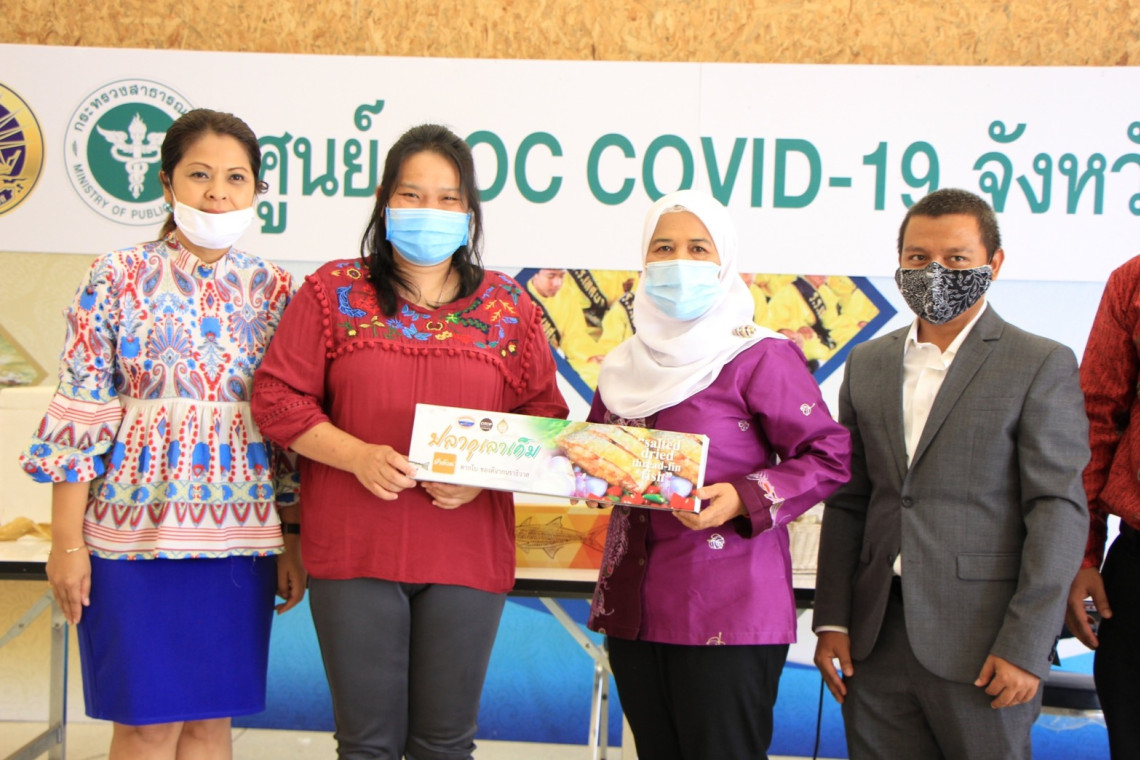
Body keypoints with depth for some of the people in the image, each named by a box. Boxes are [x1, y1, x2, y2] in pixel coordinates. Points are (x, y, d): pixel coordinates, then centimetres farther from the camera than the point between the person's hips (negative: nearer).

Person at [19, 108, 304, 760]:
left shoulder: (274, 290, 7)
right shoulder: (119, 278, -2)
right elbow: (79, 414, -4)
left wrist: (294, 541, 7)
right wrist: (67, 543, -7)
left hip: (241, 534, 3)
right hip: (137, 527, -3)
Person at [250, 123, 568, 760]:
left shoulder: (508, 307, 7)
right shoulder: (334, 292, 4)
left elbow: (545, 417, 7)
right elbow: (278, 398, 1)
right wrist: (358, 455, -14)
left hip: (468, 552, 1)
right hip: (356, 551, -1)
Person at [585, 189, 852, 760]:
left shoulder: (761, 357, -5)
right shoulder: (629, 365, 14)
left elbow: (830, 455, -7)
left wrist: (746, 499, -20)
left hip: (727, 615, -6)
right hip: (633, 605, 6)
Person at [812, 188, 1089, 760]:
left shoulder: (1042, 366, -2)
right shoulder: (867, 363, 12)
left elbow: (1059, 510, -7)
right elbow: (848, 502, 13)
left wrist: (1025, 645, -13)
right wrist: (831, 621, 7)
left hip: (978, 643, -4)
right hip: (876, 639, 4)